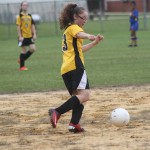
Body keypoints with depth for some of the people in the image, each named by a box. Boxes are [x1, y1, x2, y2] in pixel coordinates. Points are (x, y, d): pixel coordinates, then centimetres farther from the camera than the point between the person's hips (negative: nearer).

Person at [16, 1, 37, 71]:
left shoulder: (29, 16, 10)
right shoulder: (20, 16, -6)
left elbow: (32, 25, 12)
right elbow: (18, 26, -9)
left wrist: (34, 34, 4)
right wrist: (20, 36, -14)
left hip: (29, 36, 5)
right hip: (23, 36, -5)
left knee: (33, 48, -3)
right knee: (24, 50, -2)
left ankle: (21, 59, 18)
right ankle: (22, 66, 9)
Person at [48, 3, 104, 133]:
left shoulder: (67, 30, 29)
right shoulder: (73, 27, 1)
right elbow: (80, 34, -26)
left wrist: (95, 42, 31)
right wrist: (89, 36, -48)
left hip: (66, 70, 10)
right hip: (75, 66, -10)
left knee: (78, 97, 14)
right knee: (84, 94, -20)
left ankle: (74, 124, -4)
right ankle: (57, 112, -30)